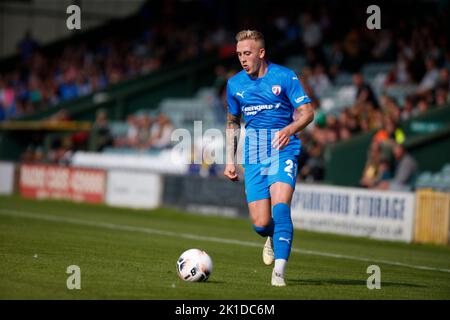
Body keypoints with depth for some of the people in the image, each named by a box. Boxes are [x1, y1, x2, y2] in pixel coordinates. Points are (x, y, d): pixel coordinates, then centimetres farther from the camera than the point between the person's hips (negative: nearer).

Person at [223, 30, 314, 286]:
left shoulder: (284, 77, -5)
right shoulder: (235, 84, 9)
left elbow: (307, 112, -7)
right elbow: (232, 123, 21)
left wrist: (289, 129, -27)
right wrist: (230, 160, 14)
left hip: (284, 152, -3)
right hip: (253, 156, 3)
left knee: (280, 207, -24)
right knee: (260, 224, -4)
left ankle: (279, 271, -22)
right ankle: (273, 238, 33)